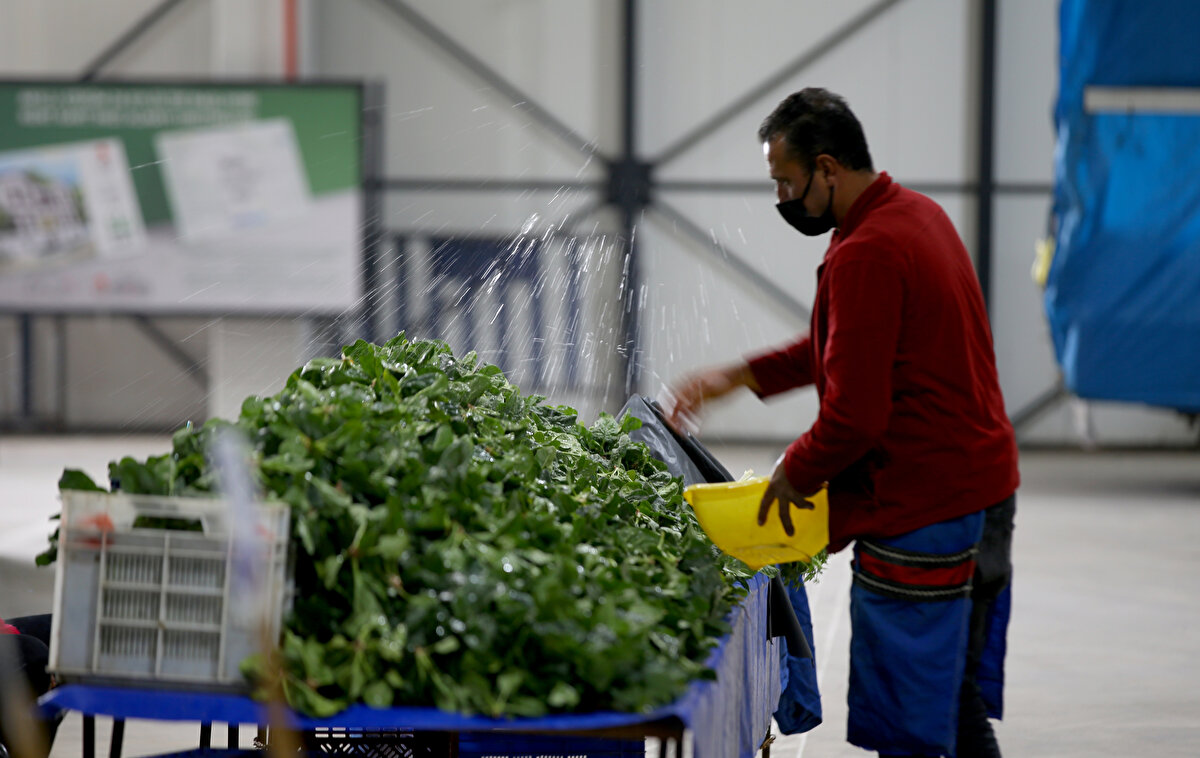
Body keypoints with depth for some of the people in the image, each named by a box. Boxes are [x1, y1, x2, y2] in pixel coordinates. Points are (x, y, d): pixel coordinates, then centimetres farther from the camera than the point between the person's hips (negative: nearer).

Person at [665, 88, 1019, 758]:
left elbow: (854, 413, -22)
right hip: (984, 489, 10)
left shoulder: (864, 256, -20)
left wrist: (795, 473, -4)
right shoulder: (919, 214, 12)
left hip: (921, 513, -10)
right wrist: (740, 377, 16)